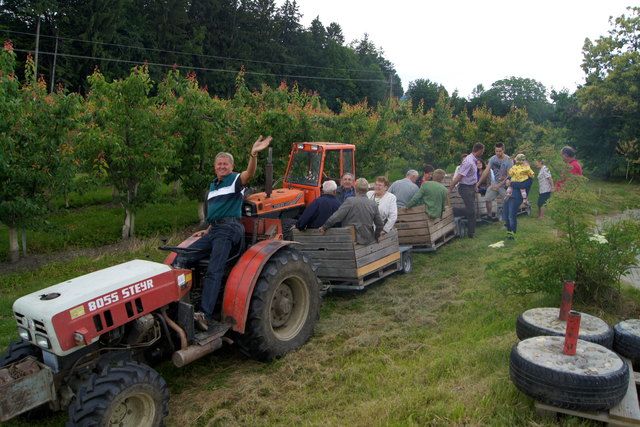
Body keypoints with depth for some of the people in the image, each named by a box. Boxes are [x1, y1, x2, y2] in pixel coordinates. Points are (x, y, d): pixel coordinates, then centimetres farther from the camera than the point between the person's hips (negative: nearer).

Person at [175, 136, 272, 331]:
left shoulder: (235, 180, 1)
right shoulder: (213, 185, 25)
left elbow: (249, 174, -24)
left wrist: (253, 154, -42)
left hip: (229, 229, -8)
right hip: (213, 230, 8)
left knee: (214, 272, -22)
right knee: (180, 260, -3)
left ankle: (206, 315, -29)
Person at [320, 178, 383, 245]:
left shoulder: (350, 201, -8)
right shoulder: (373, 204, 4)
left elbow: (336, 216, -10)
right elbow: (380, 224, 9)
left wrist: (324, 227, 1)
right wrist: (376, 236, 26)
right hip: (369, 240, 5)